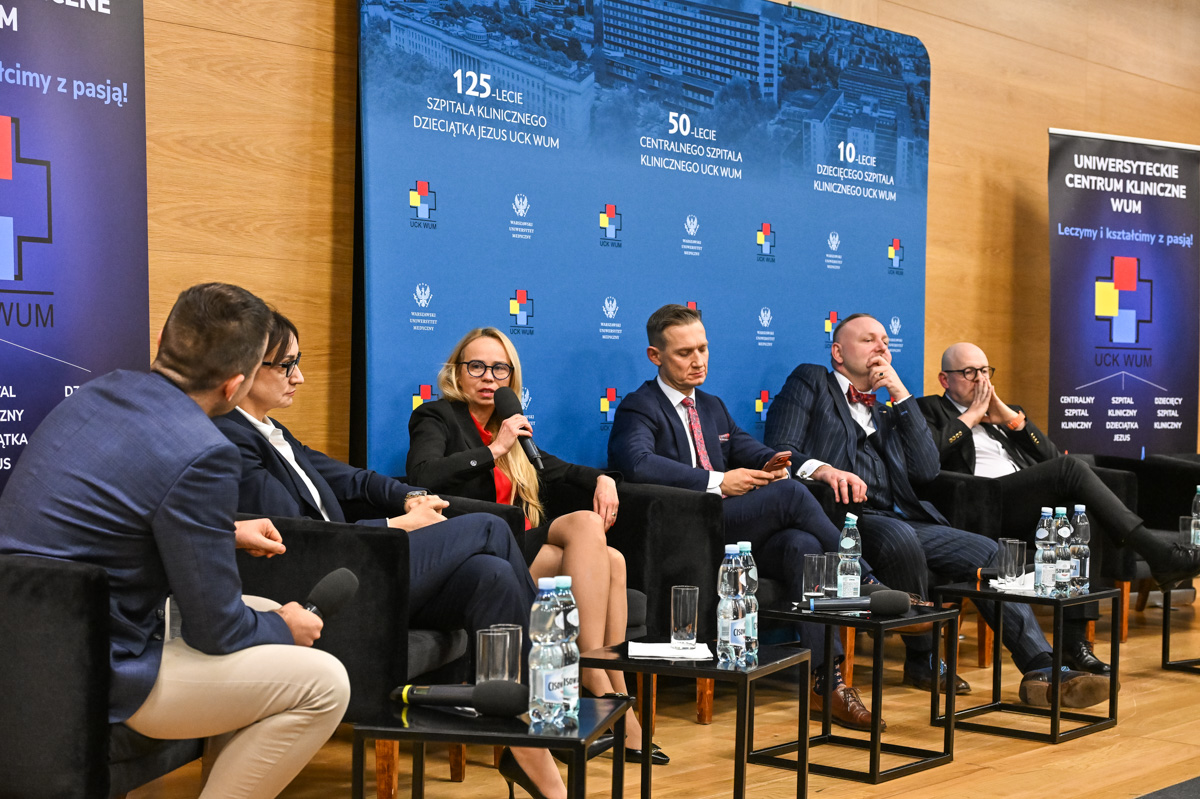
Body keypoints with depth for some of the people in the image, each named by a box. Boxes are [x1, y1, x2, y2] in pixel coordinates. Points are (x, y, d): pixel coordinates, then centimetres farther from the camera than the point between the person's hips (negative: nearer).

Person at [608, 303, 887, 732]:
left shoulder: (713, 407, 29)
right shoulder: (639, 408, 2)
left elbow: (746, 447, 22)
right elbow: (637, 463, -19)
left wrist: (771, 463, -5)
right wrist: (717, 481, -21)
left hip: (736, 535, 7)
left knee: (802, 545, -27)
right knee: (790, 493, -26)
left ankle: (825, 677, -30)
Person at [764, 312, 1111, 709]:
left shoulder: (886, 413, 31)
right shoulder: (810, 382, 14)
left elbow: (927, 470, 14)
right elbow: (781, 449, -1)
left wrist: (901, 395, 10)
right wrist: (821, 469, -24)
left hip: (900, 519, 7)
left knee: (987, 551, -13)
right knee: (899, 538, -37)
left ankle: (1040, 668, -20)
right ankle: (924, 656, -17)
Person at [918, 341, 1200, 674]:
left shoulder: (1005, 412, 32)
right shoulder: (929, 410, 15)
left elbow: (1052, 456, 20)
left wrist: (1009, 416, 10)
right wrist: (972, 414, 3)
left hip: (1029, 507, 7)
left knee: (1083, 514, -26)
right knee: (1071, 467, -24)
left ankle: (1074, 640, -27)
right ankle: (1159, 555, -25)